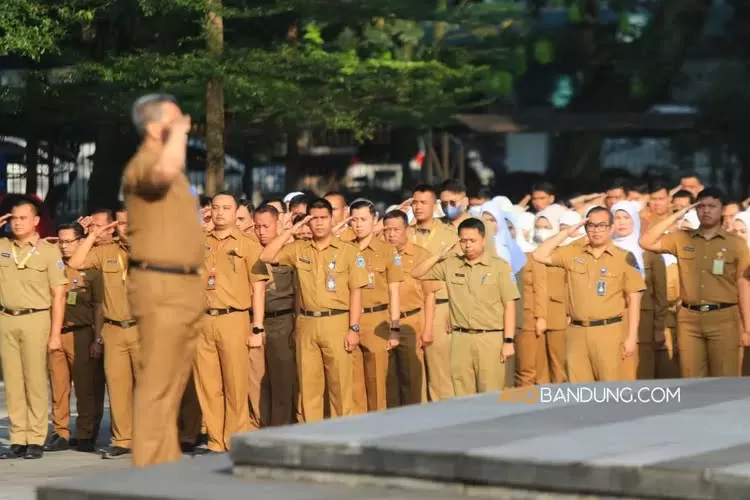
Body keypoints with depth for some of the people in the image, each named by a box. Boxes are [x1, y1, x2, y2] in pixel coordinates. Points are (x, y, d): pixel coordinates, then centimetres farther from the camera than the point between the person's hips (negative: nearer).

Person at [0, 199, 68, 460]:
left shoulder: (49, 252, 1)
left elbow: (58, 295, -1)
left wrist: (55, 334, -7)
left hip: (35, 320, -4)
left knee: (35, 381, -4)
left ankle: (36, 440, -1)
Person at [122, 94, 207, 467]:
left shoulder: (171, 168, 20)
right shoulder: (143, 164, -11)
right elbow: (166, 170, -37)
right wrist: (178, 132, -20)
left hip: (186, 285, 10)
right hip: (160, 287, -10)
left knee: (174, 384, 12)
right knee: (156, 386, -10)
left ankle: (168, 465, 17)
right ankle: (149, 470, -9)